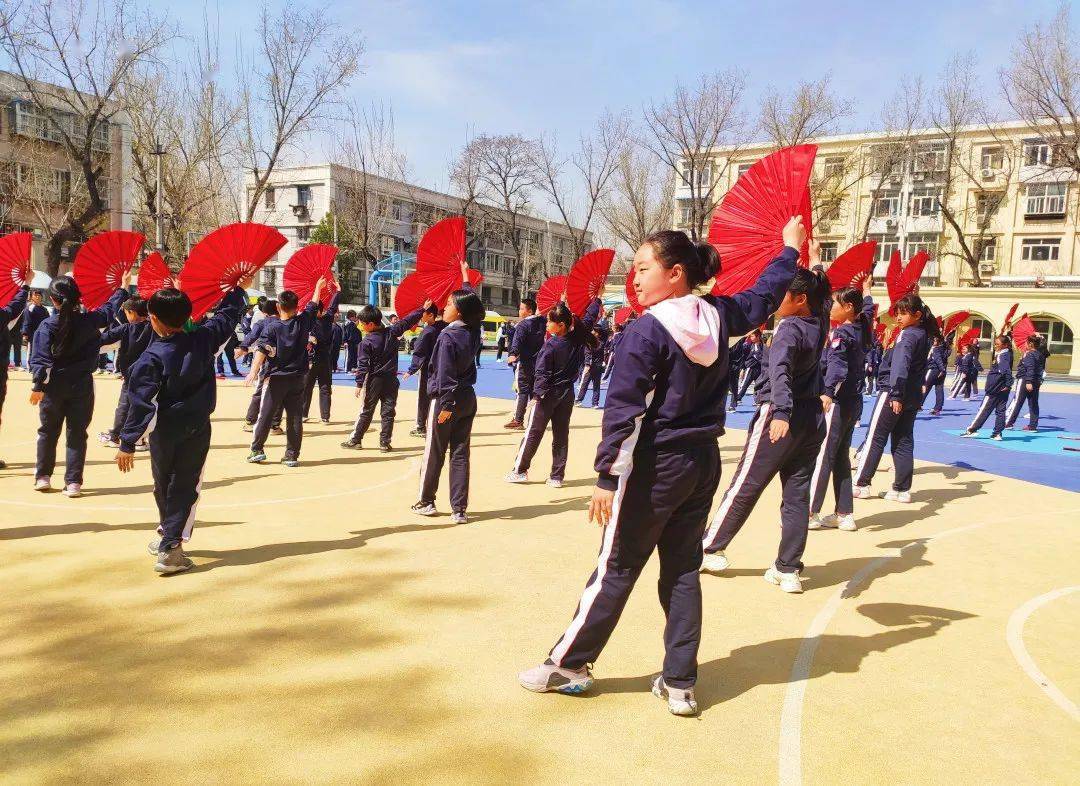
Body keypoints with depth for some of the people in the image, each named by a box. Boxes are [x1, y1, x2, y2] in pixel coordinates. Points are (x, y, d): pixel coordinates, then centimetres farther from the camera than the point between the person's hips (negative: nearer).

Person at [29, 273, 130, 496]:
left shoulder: (47, 326, -9)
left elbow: (40, 359, -14)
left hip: (53, 387, 0)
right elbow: (110, 309, 13)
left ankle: (43, 477, 24)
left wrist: (39, 386, -12)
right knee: (77, 434, 5)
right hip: (81, 386, 0)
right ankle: (73, 482, 3)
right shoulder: (89, 320, -5)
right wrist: (123, 288, 27)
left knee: (48, 431, 16)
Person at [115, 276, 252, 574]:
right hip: (197, 429, 1)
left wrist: (128, 444, -13)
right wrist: (240, 288, 27)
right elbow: (227, 317, 11)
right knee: (185, 487, 3)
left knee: (164, 486, 19)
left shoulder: (151, 358, -16)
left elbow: (141, 404, -18)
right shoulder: (203, 340, -8)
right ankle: (170, 549, -6)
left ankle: (166, 536, 39)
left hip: (164, 432, -1)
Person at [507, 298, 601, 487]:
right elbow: (590, 317, 11)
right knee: (561, 435, 10)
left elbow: (542, 373, -19)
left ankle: (520, 471, 13)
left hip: (548, 394, -5)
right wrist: (597, 299, 25)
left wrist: (537, 394, -17)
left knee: (533, 433, 5)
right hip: (567, 394, 5)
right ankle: (557, 476, 12)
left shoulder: (551, 345, -17)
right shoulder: (578, 336, -4)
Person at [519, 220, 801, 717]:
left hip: (656, 465, -6)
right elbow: (765, 296, 22)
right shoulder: (718, 315, 3)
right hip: (704, 461, 7)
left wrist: (607, 475, -15)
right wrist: (790, 249, 37)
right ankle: (679, 683, 18)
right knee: (683, 569, 13)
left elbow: (623, 410, -19)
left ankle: (568, 665, 18)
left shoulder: (645, 330, -16)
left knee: (616, 568, 4)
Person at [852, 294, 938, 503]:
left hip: (892, 394, -8)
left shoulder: (907, 335, -14)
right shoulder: (924, 335, 10)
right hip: (913, 396, 8)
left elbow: (900, 365, -26)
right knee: (904, 441, 9)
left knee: (874, 438, -2)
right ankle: (902, 489, 9)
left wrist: (895, 394, -33)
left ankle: (861, 485, 2)